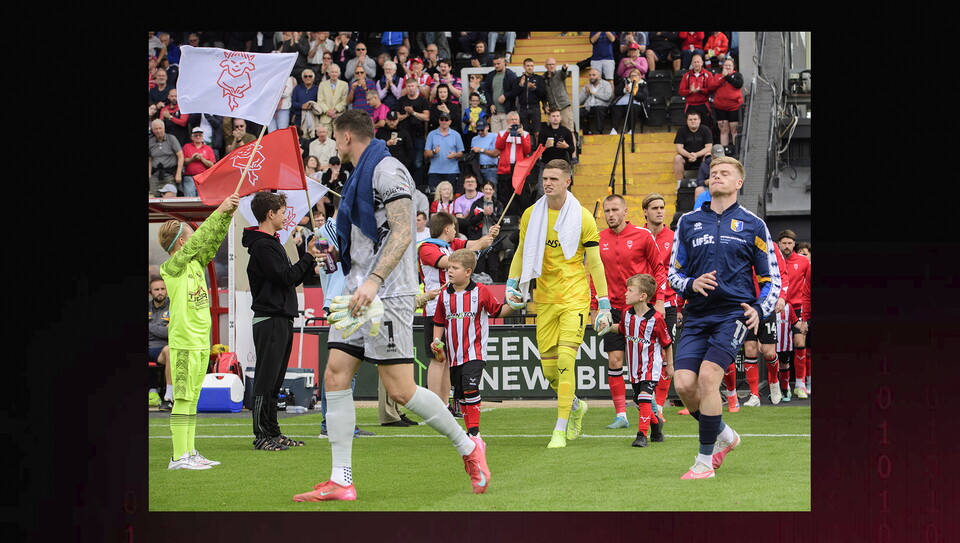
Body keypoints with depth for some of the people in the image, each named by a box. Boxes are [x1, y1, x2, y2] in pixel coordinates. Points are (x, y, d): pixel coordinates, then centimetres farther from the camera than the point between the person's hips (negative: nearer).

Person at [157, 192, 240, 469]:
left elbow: (213, 241, 12)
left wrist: (228, 214, -1)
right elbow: (200, 239, -17)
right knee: (182, 399, -9)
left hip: (201, 342, 8)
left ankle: (190, 452, 14)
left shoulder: (196, 264, 14)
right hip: (183, 342, -8)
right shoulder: (172, 267, -8)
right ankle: (179, 456, -11)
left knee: (192, 399, 11)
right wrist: (219, 211, -15)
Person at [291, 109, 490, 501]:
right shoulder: (360, 175, 20)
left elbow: (401, 233, -20)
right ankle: (341, 481, -1)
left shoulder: (387, 170, -10)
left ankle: (468, 447, 10)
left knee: (400, 390, -10)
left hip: (386, 294, -10)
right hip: (359, 294, 10)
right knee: (336, 377, -1)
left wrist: (374, 281, -28)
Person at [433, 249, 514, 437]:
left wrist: (512, 305, -12)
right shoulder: (444, 295, 7)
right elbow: (439, 322, 16)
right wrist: (437, 341, 3)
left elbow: (498, 311, 6)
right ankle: (469, 428, 24)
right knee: (460, 394, 11)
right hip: (454, 354, 5)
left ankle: (474, 430, -12)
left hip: (474, 351, -5)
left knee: (470, 388, -19)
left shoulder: (481, 292, -3)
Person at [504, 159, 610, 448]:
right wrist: (512, 284, 4)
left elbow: (595, 263, -2)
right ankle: (576, 406, 33)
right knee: (548, 368, 3)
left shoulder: (583, 218, -5)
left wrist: (604, 306, -4)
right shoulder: (531, 215, 4)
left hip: (574, 297, -4)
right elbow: (522, 251, 17)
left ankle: (561, 430, -12)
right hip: (545, 299, 4)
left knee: (565, 360, -17)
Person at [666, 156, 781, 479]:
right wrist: (692, 284, -5)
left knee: (708, 376, -20)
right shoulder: (688, 222, 13)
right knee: (683, 383, -10)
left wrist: (759, 310, -7)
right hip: (697, 315, 4)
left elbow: (771, 278, 11)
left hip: (733, 312, -4)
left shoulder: (752, 225, 7)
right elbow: (674, 273, 17)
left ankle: (705, 460, -10)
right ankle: (724, 436, 18)